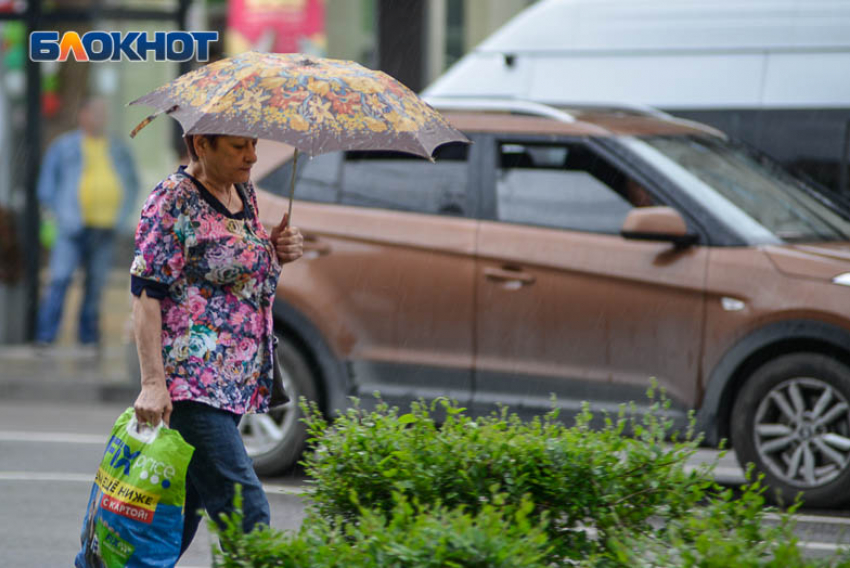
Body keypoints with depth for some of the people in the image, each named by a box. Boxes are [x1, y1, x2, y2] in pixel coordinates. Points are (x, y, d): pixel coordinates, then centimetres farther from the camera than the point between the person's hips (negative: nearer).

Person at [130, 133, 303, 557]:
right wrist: (153, 383, -21)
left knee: (182, 515, 11)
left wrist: (277, 250, 7)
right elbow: (146, 294, -14)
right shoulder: (173, 201, -10)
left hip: (238, 378, 9)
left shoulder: (244, 193, 15)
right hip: (192, 379, -9)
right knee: (245, 511, -14)